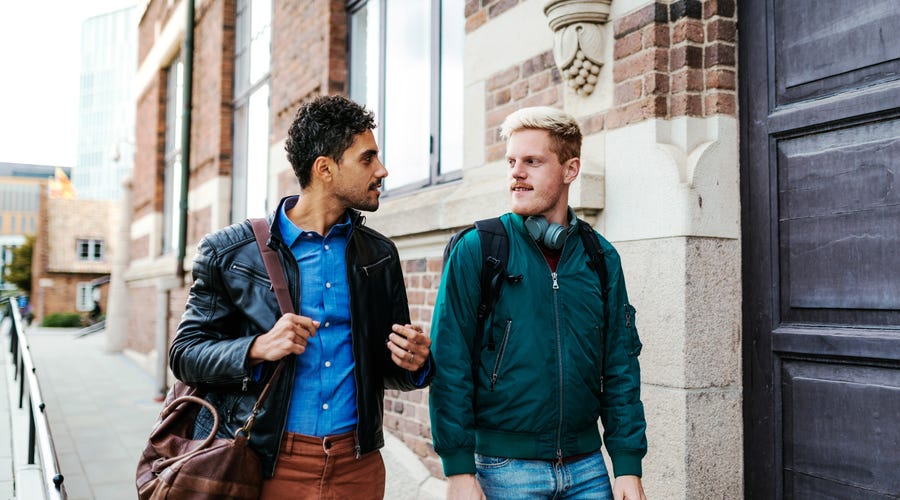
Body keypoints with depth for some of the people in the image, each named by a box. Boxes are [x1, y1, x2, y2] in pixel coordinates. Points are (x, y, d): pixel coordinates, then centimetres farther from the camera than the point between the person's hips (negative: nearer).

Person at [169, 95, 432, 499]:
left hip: (357, 466, 3)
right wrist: (258, 349, -20)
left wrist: (413, 364, -10)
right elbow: (185, 354, -1)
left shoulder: (380, 254, 7)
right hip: (263, 465, -3)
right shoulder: (229, 251, -3)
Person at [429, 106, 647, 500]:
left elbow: (620, 367, 5)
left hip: (586, 467, 3)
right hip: (505, 467, -3)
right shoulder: (475, 250, -7)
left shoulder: (601, 258, 3)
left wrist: (628, 466, 0)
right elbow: (450, 364, -9)